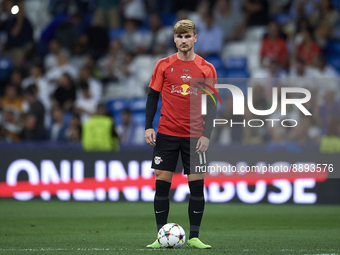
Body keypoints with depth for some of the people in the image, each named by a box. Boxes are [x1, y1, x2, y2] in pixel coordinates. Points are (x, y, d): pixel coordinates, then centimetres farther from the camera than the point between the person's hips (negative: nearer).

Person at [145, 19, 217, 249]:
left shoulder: (206, 69, 3)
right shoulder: (164, 66, 5)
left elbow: (211, 105, 3)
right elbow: (153, 96, 7)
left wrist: (207, 134, -6)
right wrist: (148, 126, -3)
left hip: (194, 136, 0)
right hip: (166, 134, 0)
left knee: (197, 185, -1)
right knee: (162, 183, -2)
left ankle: (194, 237, 5)